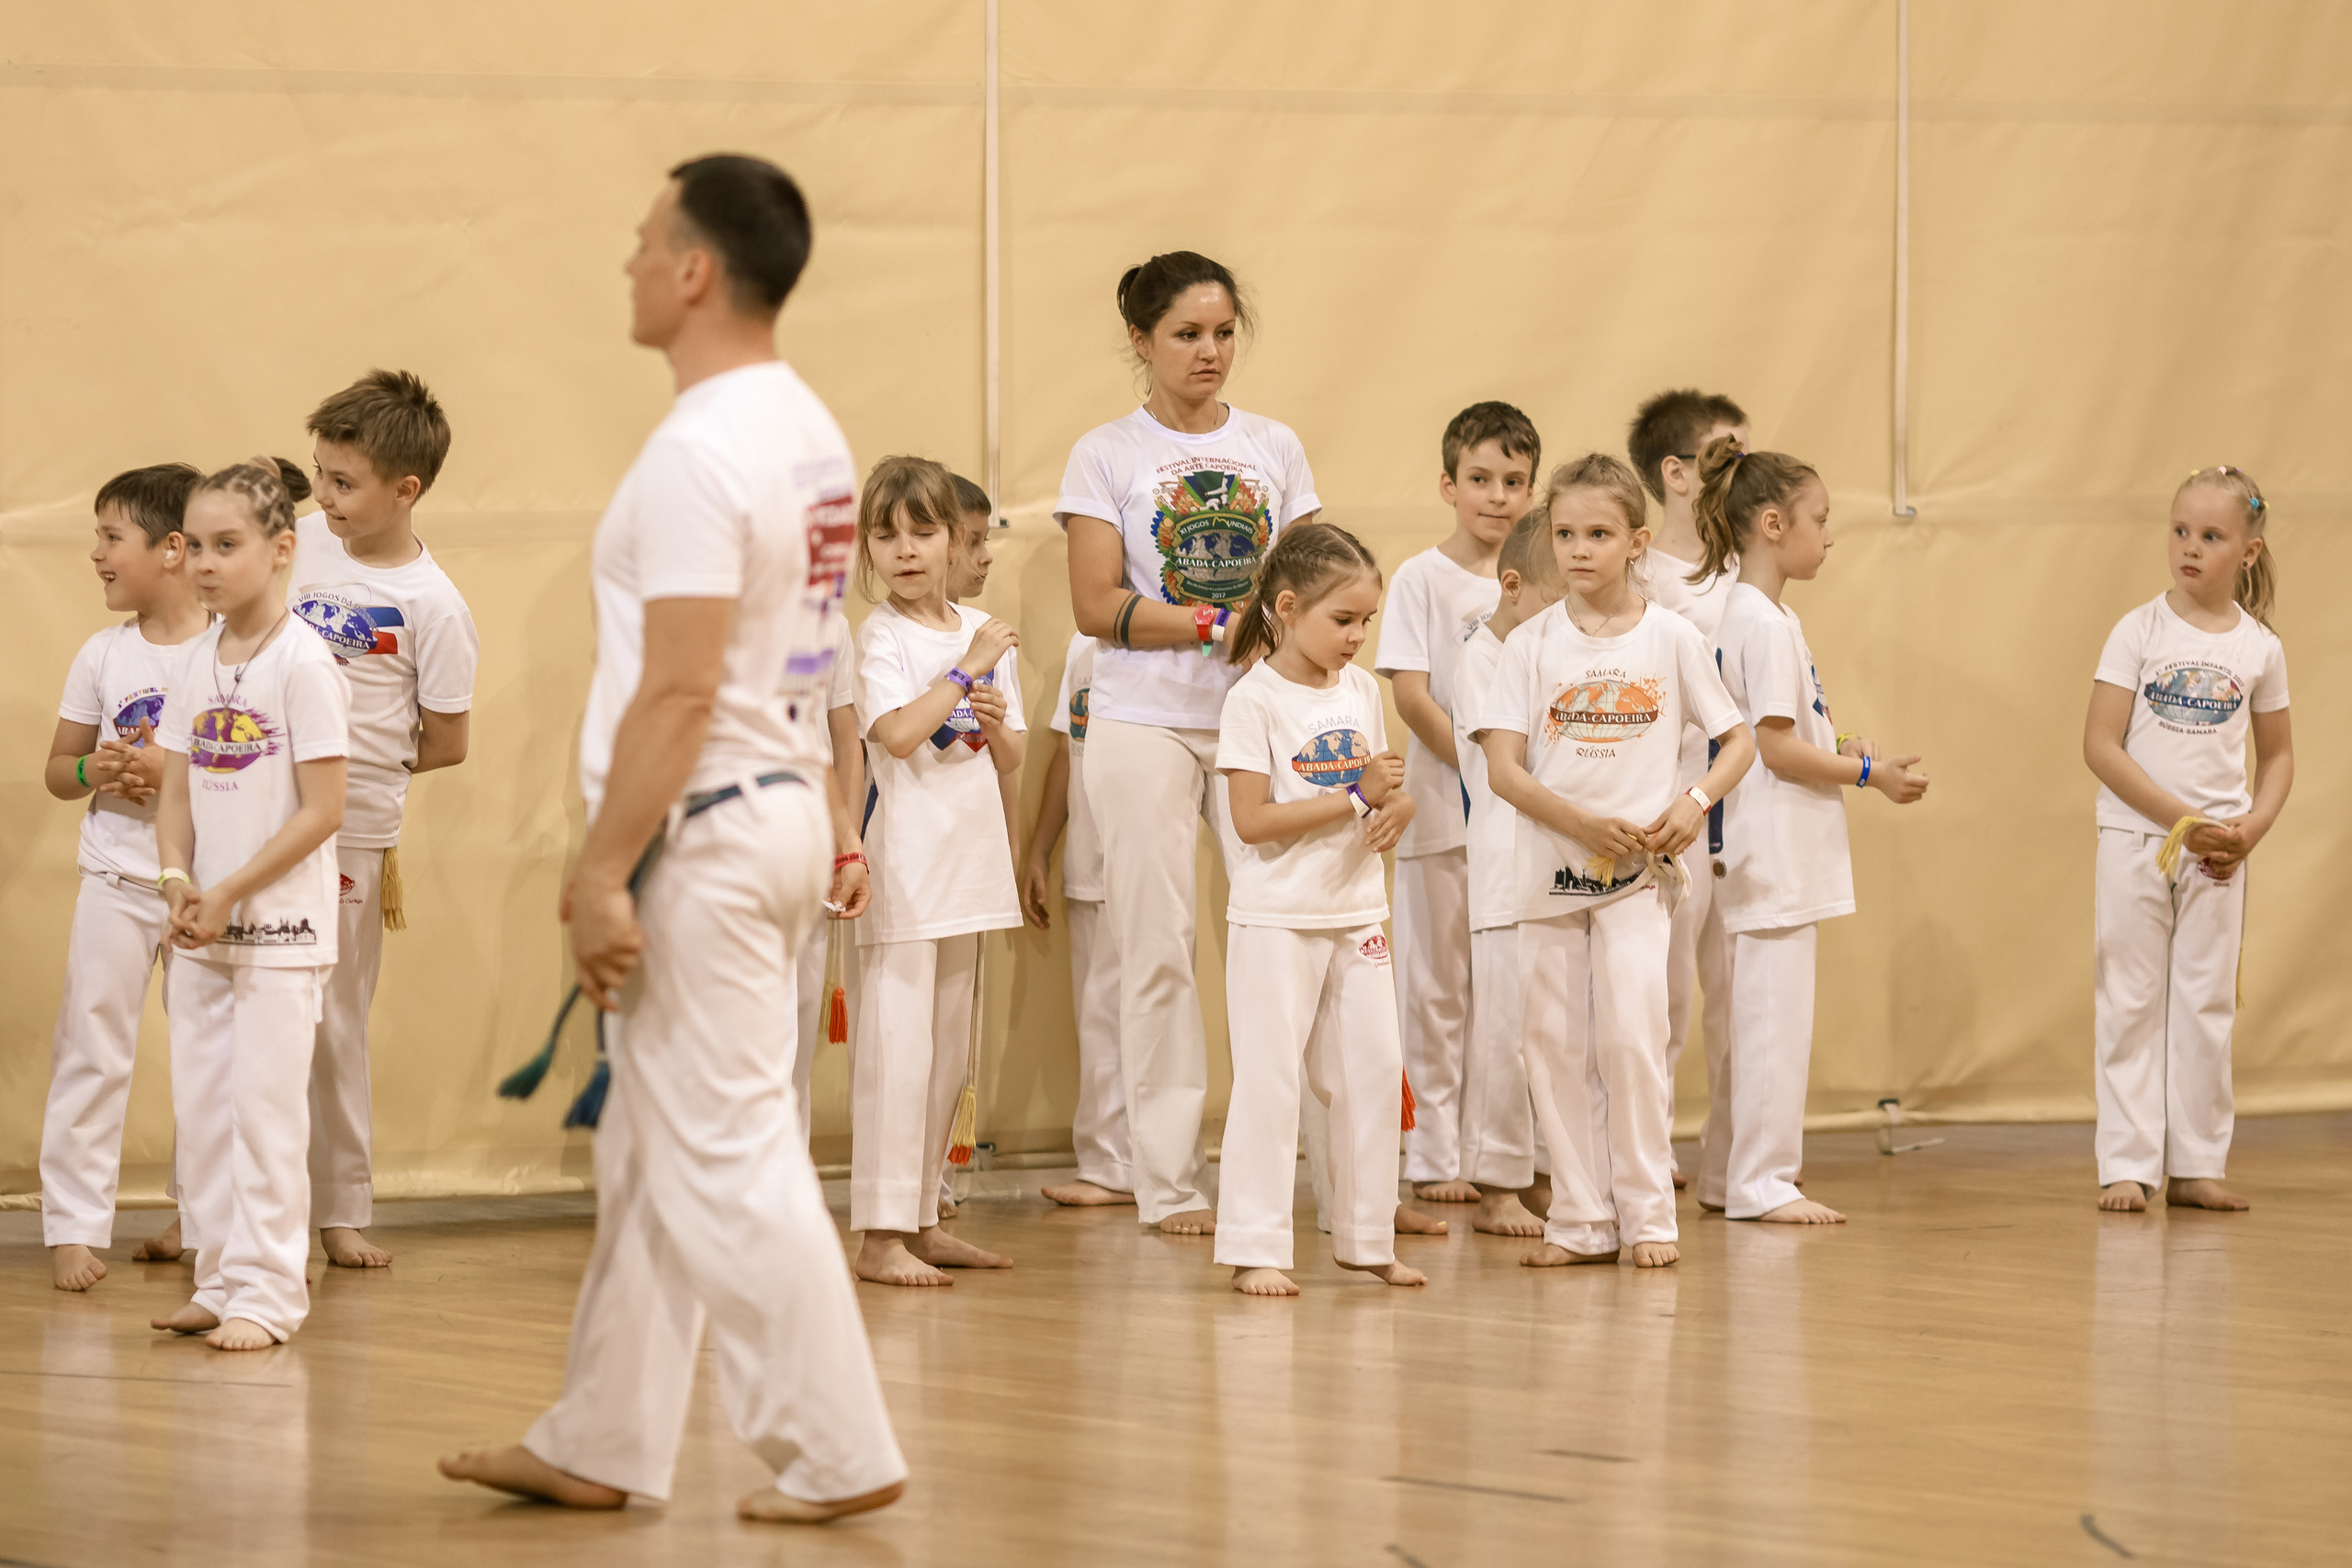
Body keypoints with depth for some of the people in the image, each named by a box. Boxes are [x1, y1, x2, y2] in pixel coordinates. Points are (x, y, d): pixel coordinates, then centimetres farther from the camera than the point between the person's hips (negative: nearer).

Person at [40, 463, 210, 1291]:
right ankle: (75, 1224, 1)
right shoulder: (103, 655, 3)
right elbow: (58, 769, 11)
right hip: (116, 880, 2)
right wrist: (94, 771, -11)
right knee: (91, 1050, -3)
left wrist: (174, 772, -19)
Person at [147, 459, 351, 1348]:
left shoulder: (302, 665, -12)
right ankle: (221, 1281, 17)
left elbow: (322, 810, -14)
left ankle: (268, 1293, 1)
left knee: (264, 1106, -5)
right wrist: (177, 878, -8)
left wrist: (230, 892, -15)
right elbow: (177, 790, 11)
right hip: (201, 926, 7)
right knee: (198, 1107, 8)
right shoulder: (194, 663, 8)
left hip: (280, 922, -7)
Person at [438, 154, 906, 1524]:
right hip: (780, 808, 10)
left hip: (707, 833, -10)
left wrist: (604, 871, -19)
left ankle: (839, 1452, -2)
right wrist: (837, 817, 20)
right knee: (653, 1149, 16)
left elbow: (679, 694, -22)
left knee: (727, 1158, -5)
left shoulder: (702, 455, -19)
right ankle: (602, 1445, 24)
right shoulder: (809, 432, 10)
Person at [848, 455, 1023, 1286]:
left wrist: (996, 723, -6)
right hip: (906, 864, -7)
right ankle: (880, 1234, -9)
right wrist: (966, 670, -18)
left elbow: (1012, 760, 15)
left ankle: (922, 1220, 20)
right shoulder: (883, 635, -7)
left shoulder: (984, 632, 12)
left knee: (948, 1053, 12)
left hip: (967, 866, 7)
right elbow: (896, 731, -23)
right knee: (897, 1048, -10)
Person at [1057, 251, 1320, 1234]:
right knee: (1158, 948, -2)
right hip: (1146, 723, -2)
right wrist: (1217, 621, -15)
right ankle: (1167, 1180, 4)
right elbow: (1097, 605, -6)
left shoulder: (1274, 448, 11)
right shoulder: (1108, 455, 2)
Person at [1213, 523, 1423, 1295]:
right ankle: (1255, 1248, -1)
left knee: (1374, 1072, 8)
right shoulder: (1255, 700, -12)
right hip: (1278, 920, -6)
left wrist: (1396, 806, -9)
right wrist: (1356, 798, -21)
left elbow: (1390, 790, 16)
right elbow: (1252, 820, -19)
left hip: (1356, 913, 6)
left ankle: (1366, 1238, 19)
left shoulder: (1360, 689, 8)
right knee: (1269, 1078, -5)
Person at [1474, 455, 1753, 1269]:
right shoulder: (1534, 643, 1)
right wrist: (1583, 823, -17)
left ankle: (1647, 1213, -3)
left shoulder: (1671, 637, 0)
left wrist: (1695, 803, -11)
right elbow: (1502, 767, -5)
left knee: (1631, 1034, -12)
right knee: (1554, 1042, 3)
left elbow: (1739, 740, 7)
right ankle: (1580, 1221, 11)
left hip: (1639, 870, -2)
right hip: (1550, 865, 2)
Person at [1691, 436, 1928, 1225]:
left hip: (1775, 852, 10)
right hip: (1776, 849, -10)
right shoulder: (1766, 623, -16)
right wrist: (1869, 773, -13)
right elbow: (1776, 747, -20)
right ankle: (1762, 1182, -2)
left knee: (1750, 1014, 15)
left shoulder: (1743, 614, 14)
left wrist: (1844, 748, 12)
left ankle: (1727, 1176, 21)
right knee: (1774, 1015, -6)